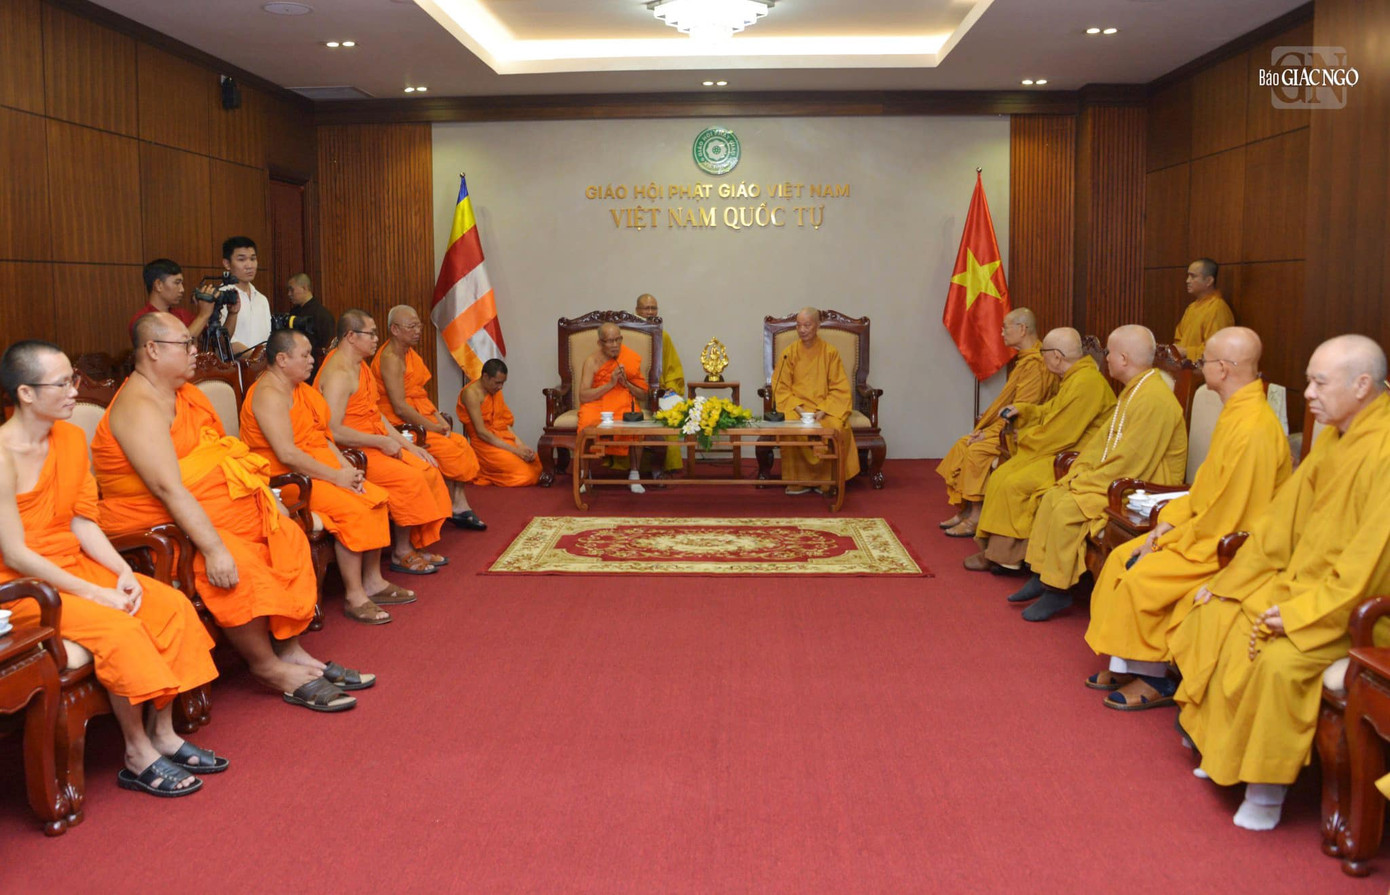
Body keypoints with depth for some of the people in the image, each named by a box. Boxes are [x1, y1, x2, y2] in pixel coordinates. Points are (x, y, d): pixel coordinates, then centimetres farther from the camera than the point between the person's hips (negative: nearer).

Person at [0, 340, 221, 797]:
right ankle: (139, 756, -12)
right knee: (118, 628, -28)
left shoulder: (72, 438, 4)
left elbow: (83, 522, 6)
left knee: (172, 604, -10)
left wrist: (124, 572, -9)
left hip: (74, 566, 8)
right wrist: (95, 593, -21)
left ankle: (162, 733, -1)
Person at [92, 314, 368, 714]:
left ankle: (290, 649, -3)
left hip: (211, 511, 10)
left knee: (287, 535, -3)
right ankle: (269, 666, -11)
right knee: (237, 567, -30)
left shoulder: (186, 394, 12)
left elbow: (227, 454, 19)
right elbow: (168, 488, -27)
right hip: (158, 527, -10)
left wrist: (267, 497, 6)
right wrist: (213, 549, -32)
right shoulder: (138, 408, -18)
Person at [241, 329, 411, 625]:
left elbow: (322, 435, 16)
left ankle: (373, 582, 3)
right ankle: (354, 596, -18)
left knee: (376, 498, -4)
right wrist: (335, 476, -20)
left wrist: (346, 467, -1)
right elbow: (286, 454, -25)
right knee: (351, 509, -26)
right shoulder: (268, 394, -16)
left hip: (318, 469, 10)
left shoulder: (299, 388, 15)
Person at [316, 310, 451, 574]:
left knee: (429, 471, -4)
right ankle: (401, 554, -9)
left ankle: (415, 547, 3)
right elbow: (333, 431, -24)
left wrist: (407, 444, 9)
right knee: (409, 478, -24)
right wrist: (381, 442, -19)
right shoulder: (338, 374, -17)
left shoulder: (360, 367, 15)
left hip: (376, 445, 10)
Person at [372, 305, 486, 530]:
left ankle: (459, 506, -6)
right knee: (447, 449, -19)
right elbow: (400, 407, -22)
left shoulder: (409, 353, 13)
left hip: (420, 421, 9)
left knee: (461, 443, -5)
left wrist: (439, 419, 2)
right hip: (399, 425, -9)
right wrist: (432, 427, -16)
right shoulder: (390, 358, -17)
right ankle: (456, 507, -3)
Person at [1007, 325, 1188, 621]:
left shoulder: (1154, 399, -22)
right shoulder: (1133, 391, 11)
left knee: (1067, 509, -22)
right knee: (1052, 497, 0)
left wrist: (1086, 483, -16)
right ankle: (1042, 577, 5)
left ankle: (1057, 591, -9)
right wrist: (1079, 472, 2)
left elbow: (1130, 462, -24)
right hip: (1116, 479, 10)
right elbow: (1104, 438, 16)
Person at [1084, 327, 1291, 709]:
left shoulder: (1253, 430, -26)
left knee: (1142, 577, -19)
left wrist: (1168, 542, -15)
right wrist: (1164, 526, 2)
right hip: (1206, 529, 10)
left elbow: (1228, 519, -25)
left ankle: (1154, 680, 0)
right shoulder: (1235, 414, 7)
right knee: (1121, 558, 4)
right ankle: (1123, 665, 12)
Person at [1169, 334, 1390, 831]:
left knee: (1277, 659, -30)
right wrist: (1226, 581, 7)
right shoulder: (1334, 437, 7)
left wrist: (1301, 613, -24)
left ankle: (1267, 786, -10)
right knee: (1212, 617, -1)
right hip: (1298, 582, 9)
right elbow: (1283, 515, 11)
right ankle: (1224, 750, 11)